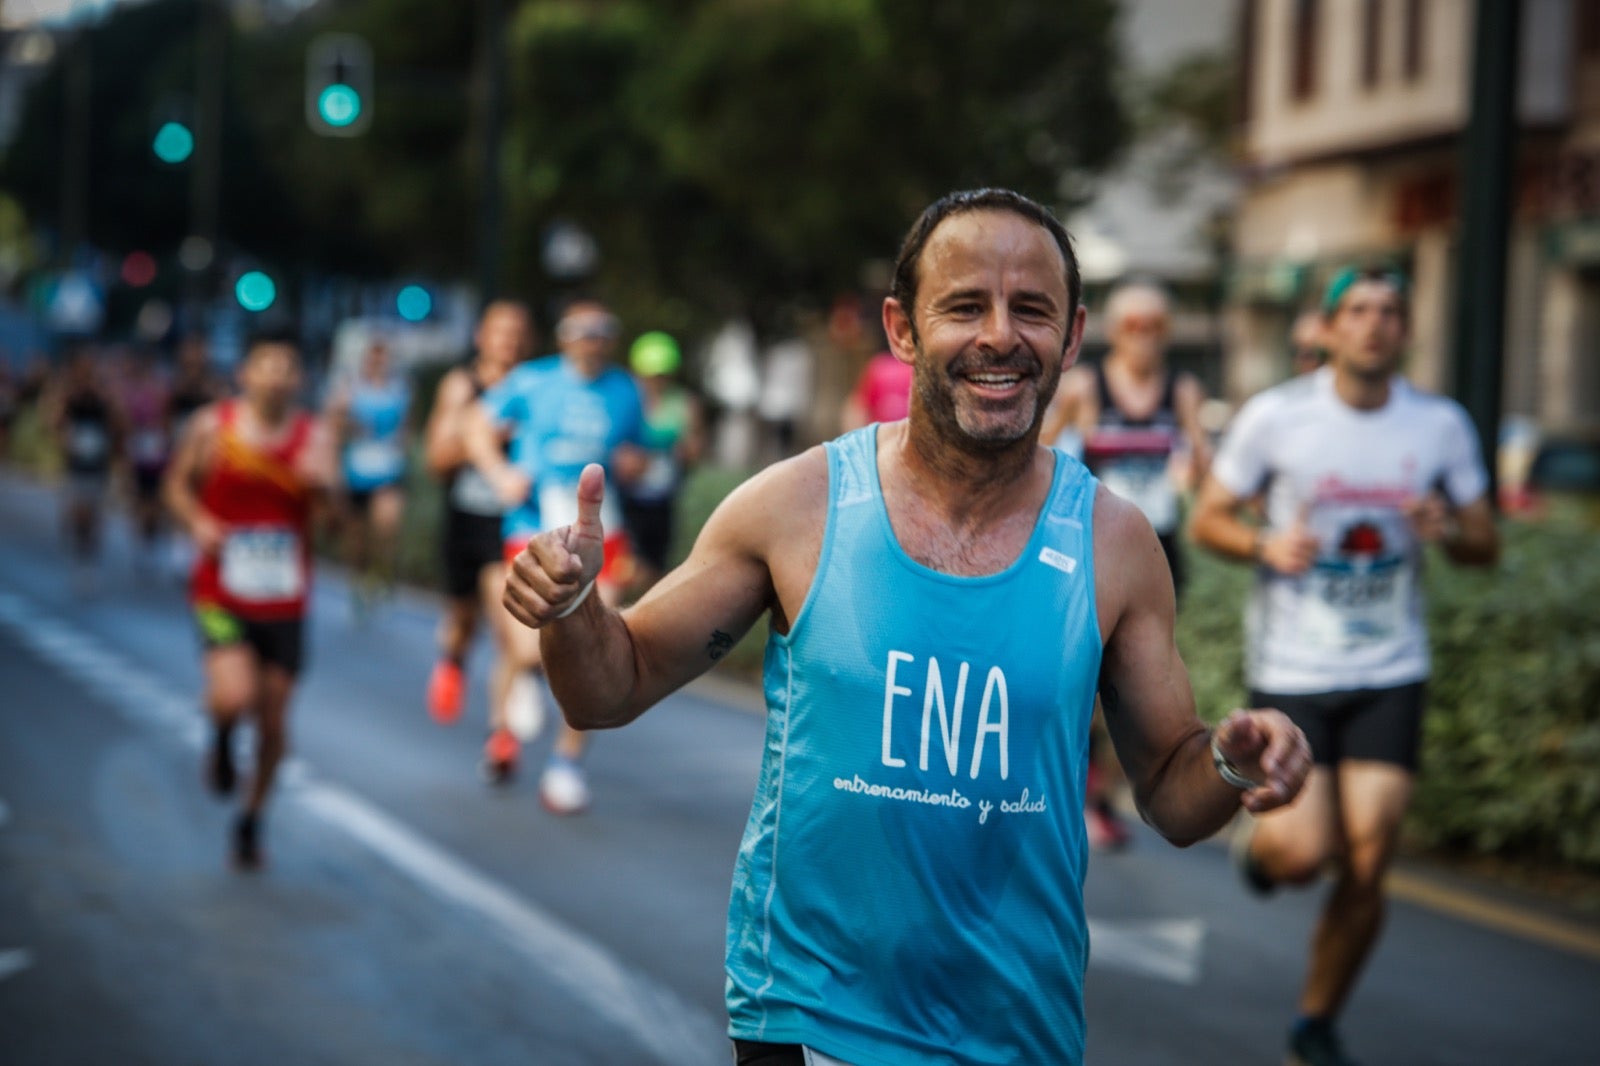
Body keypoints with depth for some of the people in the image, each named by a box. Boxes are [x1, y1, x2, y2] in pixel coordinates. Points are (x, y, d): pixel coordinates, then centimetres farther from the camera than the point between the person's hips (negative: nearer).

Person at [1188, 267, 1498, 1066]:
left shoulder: (1441, 426, 1)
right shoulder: (1275, 417, -6)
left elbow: (1485, 546, 9)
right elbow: (1207, 519, 2)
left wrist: (1449, 532, -15)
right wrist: (1265, 545, -19)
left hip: (1390, 675, 2)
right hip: (1291, 670, -2)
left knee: (1367, 867, -3)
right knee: (1305, 854, -12)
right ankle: (1262, 841, 27)